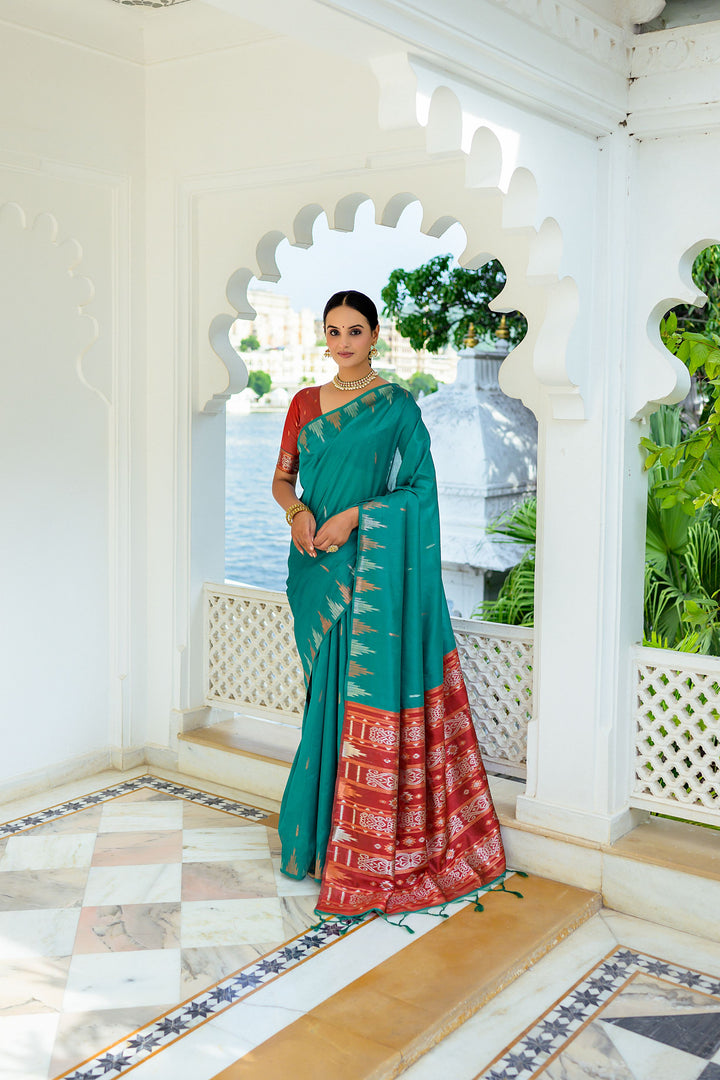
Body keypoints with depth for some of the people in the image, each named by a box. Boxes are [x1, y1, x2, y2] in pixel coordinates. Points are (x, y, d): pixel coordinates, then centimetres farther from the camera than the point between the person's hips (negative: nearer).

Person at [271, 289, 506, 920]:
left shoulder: (397, 406, -1)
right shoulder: (305, 403, 13)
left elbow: (421, 487, -5)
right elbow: (282, 477, 14)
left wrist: (353, 516, -16)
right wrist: (298, 512, -8)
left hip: (375, 564, -4)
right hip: (317, 562, 4)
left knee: (370, 686, -4)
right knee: (328, 686, 8)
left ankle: (368, 847, 7)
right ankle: (323, 826, 21)